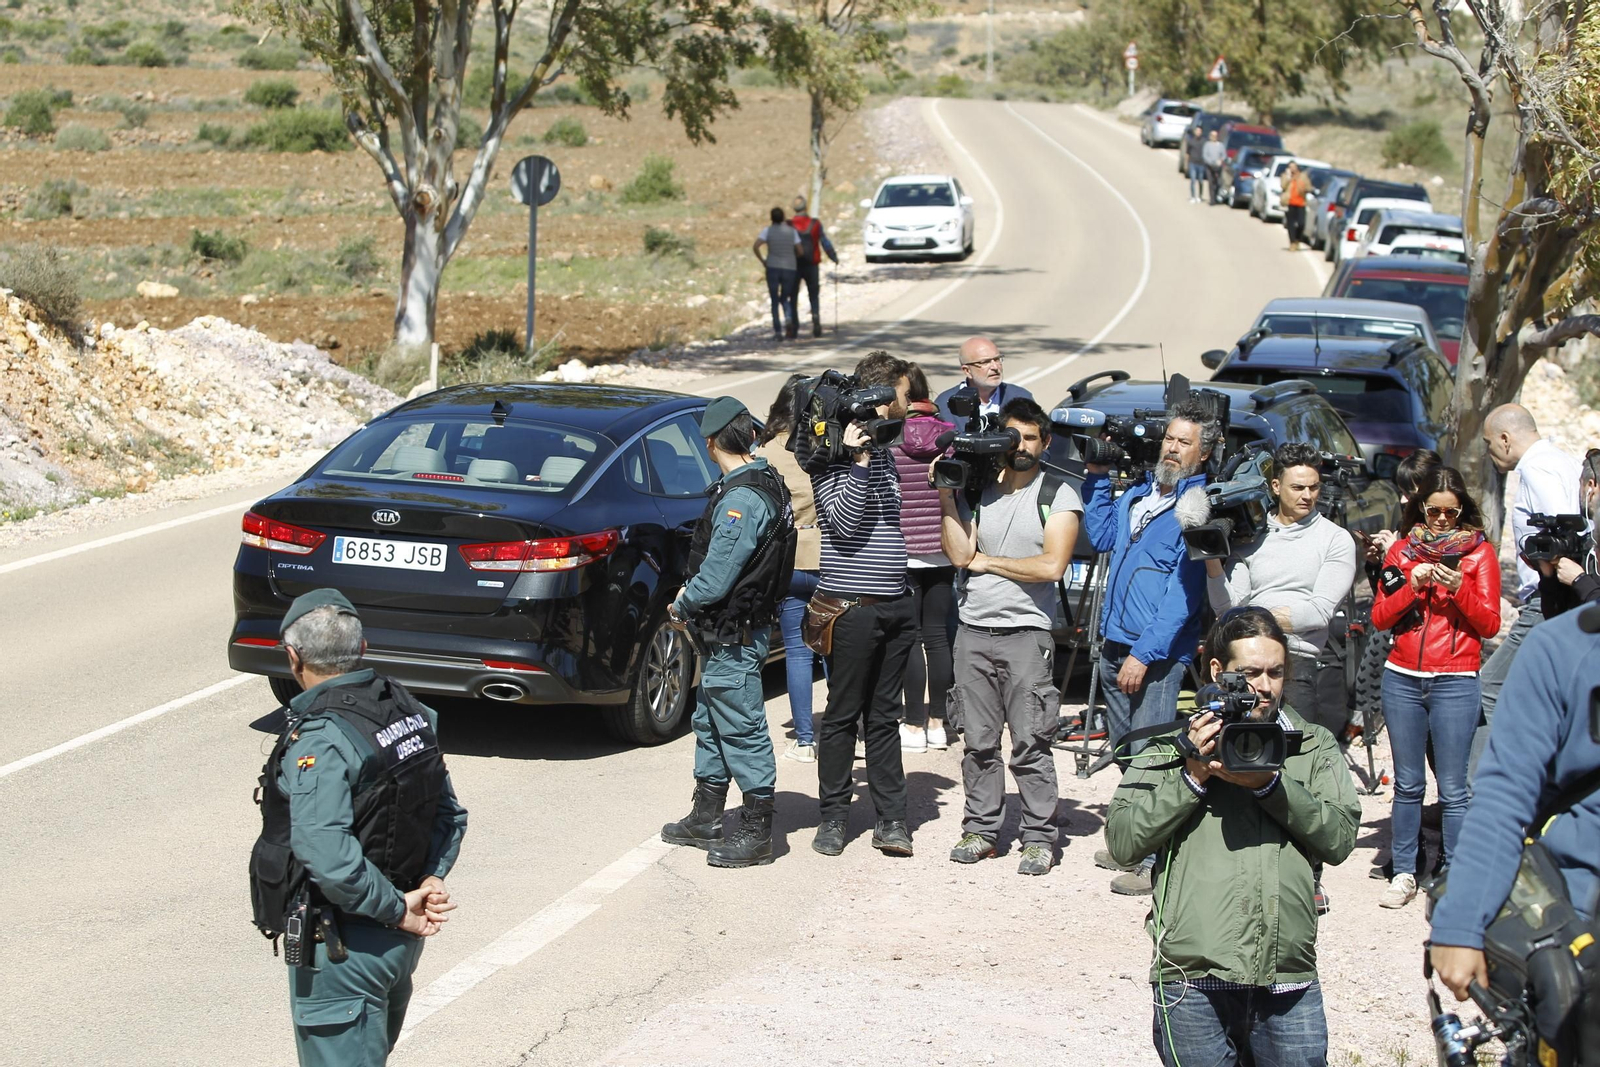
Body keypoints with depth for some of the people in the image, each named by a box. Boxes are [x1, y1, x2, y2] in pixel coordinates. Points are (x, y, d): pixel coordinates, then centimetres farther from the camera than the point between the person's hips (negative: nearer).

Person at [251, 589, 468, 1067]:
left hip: (341, 949, -8)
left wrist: (397, 910, -19)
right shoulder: (410, 712, 4)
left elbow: (327, 856, -30)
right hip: (402, 940, 8)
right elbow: (450, 815, 11)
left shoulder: (318, 739, -22)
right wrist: (431, 881, -1)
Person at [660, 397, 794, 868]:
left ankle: (757, 833, 6)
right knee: (710, 722, 19)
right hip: (727, 633, 10)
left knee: (742, 730, -2)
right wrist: (692, 594, 6)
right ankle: (705, 819, 31)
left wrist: (681, 608, -6)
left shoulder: (742, 500, -24)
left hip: (735, 637, -10)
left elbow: (716, 579, -24)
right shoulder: (763, 483, 8)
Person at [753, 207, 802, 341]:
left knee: (775, 301, 7)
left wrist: (763, 261, 0)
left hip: (773, 268, -2)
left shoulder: (768, 230, -1)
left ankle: (777, 330, -3)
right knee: (785, 298, 13)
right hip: (790, 268, 2)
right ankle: (788, 319, -17)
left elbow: (755, 247, -12)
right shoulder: (792, 231, 5)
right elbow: (799, 251, 3)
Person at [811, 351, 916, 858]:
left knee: (885, 716, 9)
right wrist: (859, 459, -22)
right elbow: (843, 520, -19)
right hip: (852, 606, -7)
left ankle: (891, 817, 11)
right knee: (843, 715, 1)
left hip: (894, 603, 7)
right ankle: (833, 817, 10)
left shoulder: (883, 450, 16)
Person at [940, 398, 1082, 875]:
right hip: (973, 631, 4)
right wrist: (947, 499, -5)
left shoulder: (1058, 495, 0)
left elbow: (1051, 566, -10)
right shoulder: (979, 488, 11)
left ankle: (1038, 838, 3)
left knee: (1031, 744, -3)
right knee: (978, 741, 6)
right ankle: (981, 829, 15)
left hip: (1027, 633, -4)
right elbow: (960, 554, 1)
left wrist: (986, 561, -4)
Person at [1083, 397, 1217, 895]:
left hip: (1157, 653, -8)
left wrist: (1144, 654, -20)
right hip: (1115, 645, 8)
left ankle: (1156, 862, -4)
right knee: (1125, 755, 14)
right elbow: (1102, 537, 30)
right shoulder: (1139, 493, 14)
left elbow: (1184, 594, -16)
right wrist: (1096, 476, 21)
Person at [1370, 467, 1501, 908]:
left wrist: (1459, 589, -16)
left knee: (1453, 789, -4)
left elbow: (1490, 624, 0)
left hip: (1455, 682, -3)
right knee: (1407, 783, 7)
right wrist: (1412, 584, -10)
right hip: (1402, 679, 3)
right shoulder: (1403, 550, 11)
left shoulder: (1479, 552, 4)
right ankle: (1404, 873, 13)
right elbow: (1379, 617, 5)